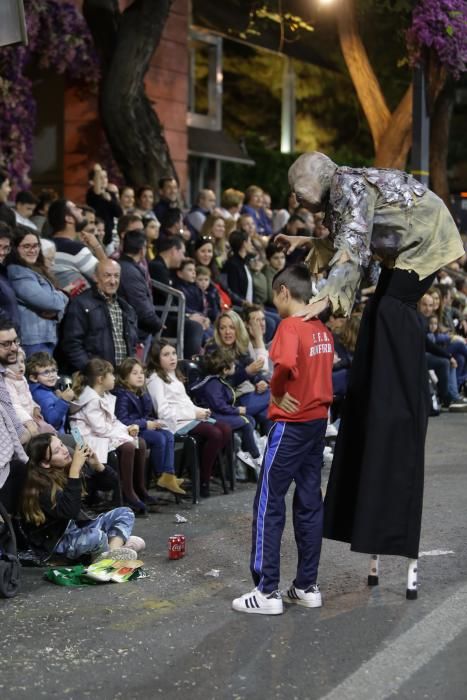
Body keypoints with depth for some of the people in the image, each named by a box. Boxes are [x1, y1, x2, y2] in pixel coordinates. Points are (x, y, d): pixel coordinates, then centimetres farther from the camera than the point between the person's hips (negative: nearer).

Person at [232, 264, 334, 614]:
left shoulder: (290, 326, -16)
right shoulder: (323, 330, 9)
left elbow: (286, 364, -34)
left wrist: (276, 390, -18)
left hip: (291, 424, -8)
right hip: (318, 420, 8)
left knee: (269, 504, -1)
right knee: (310, 503, 11)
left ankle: (267, 592, 0)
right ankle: (307, 586, 17)